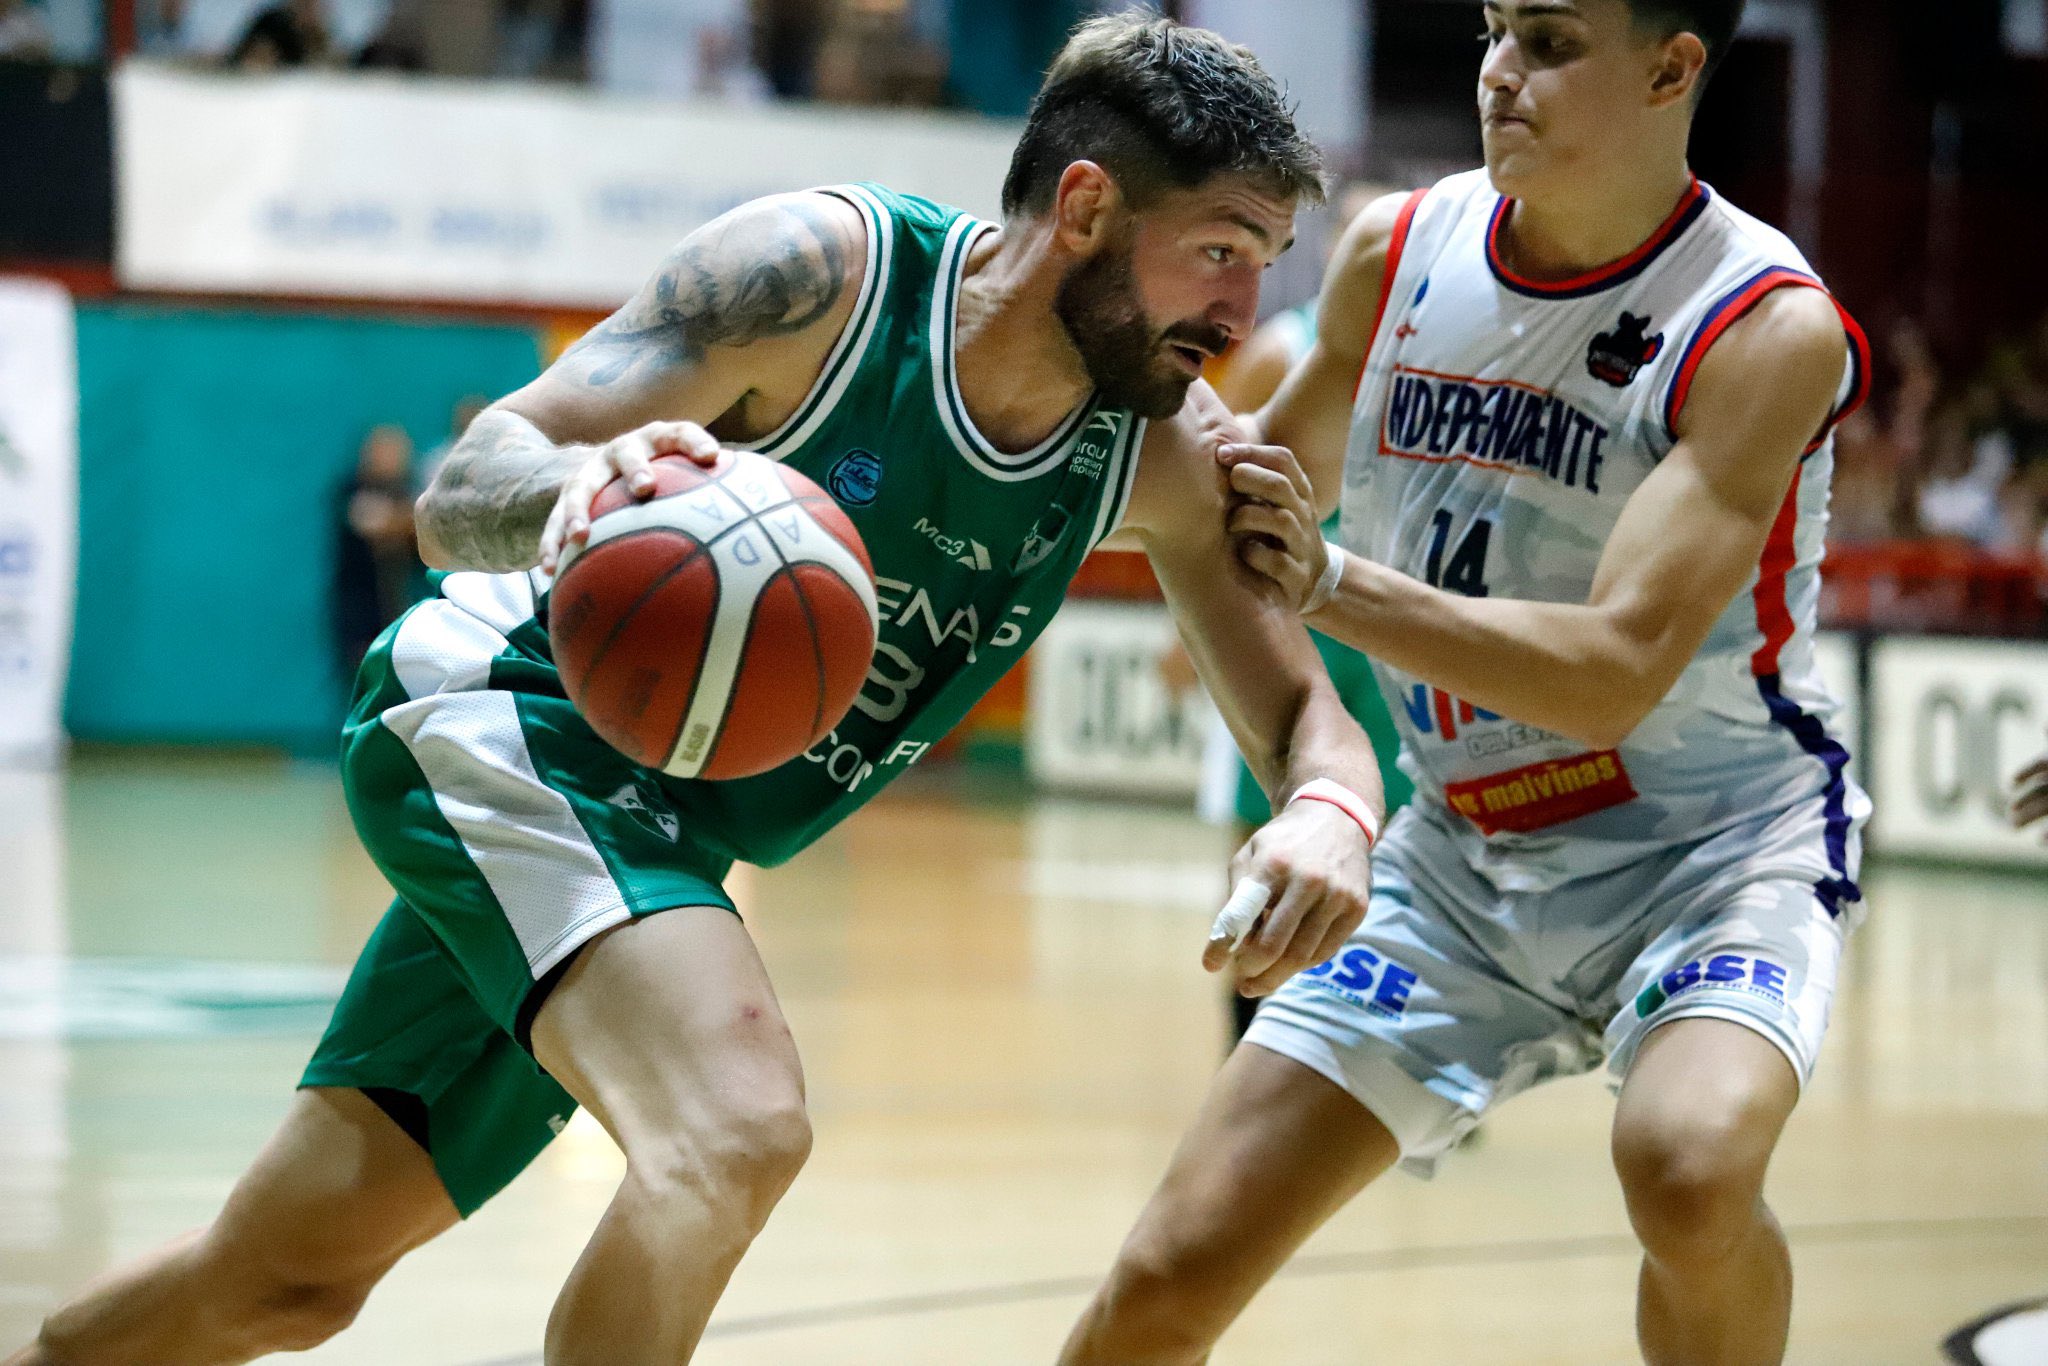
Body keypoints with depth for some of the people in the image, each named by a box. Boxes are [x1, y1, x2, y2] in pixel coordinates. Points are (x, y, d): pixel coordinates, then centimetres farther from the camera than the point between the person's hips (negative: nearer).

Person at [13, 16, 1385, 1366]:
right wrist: (587, 480, -49)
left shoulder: (1167, 449, -8)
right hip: (496, 710, -7)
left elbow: (1309, 716, -4)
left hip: (663, 823, 7)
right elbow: (464, 487, -24)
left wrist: (1328, 815, -29)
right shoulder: (825, 270, -23)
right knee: (738, 1132, -31)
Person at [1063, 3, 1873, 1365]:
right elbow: (1261, 493, 17)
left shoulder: (1767, 326, -20)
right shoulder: (1397, 256, -3)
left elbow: (1614, 673, -27)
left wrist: (1331, 583, -29)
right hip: (1465, 854, 5)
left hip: (1712, 837, -5)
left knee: (1688, 1163, -36)